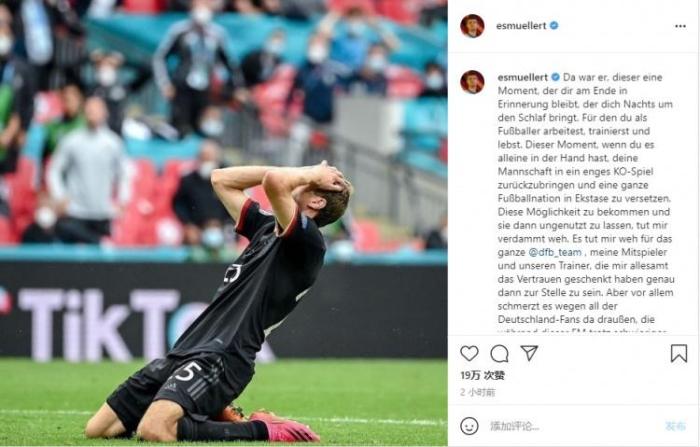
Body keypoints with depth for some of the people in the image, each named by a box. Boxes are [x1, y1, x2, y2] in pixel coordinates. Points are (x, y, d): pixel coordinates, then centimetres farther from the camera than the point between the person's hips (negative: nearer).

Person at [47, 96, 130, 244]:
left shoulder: (114, 143, 2)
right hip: (75, 214, -1)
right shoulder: (71, 142, -3)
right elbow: (54, 171, 4)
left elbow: (123, 173, 13)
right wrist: (60, 197, -8)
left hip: (103, 215, 1)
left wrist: (122, 199, 1)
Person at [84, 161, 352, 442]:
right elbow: (221, 179, 29)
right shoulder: (268, 227, 20)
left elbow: (274, 181, -24)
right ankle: (209, 416, 19)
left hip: (224, 357, -10)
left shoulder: (308, 242, -8)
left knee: (154, 430, -32)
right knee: (97, 429, 7)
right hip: (184, 351, 10)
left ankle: (263, 430, -10)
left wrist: (312, 175, -4)